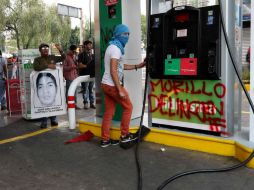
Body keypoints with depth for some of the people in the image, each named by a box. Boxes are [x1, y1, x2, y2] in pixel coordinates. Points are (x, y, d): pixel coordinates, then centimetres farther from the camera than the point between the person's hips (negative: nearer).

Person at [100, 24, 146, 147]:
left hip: (106, 84, 9)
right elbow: (113, 71, -21)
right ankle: (124, 135, 14)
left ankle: (105, 140, 17)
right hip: (112, 85, -9)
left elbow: (120, 66, 21)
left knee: (109, 112, 11)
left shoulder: (113, 47, 18)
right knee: (128, 107, 5)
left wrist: (137, 66, 18)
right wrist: (120, 90, -23)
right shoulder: (116, 48, -14)